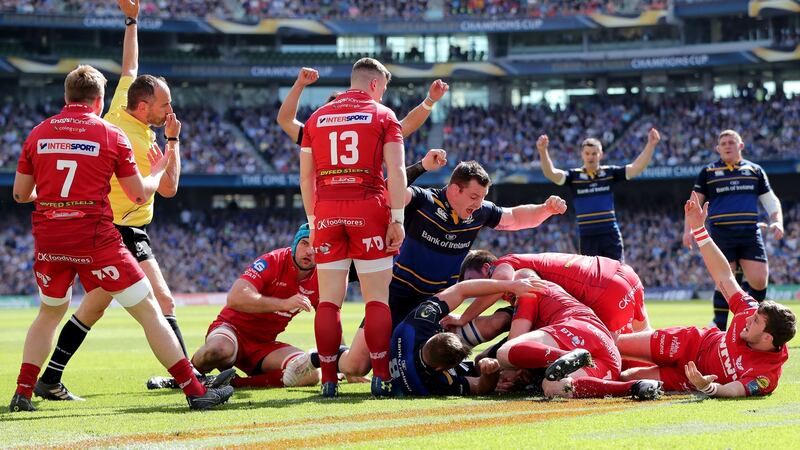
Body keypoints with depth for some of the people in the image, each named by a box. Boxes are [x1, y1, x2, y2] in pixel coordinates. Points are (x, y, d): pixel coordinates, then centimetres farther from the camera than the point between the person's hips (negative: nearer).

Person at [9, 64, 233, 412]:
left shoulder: (38, 134, 8)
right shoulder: (111, 135, 0)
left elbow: (20, 193, 12)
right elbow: (140, 194, 4)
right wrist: (158, 170, 25)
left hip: (47, 239, 4)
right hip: (94, 238, -4)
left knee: (49, 313, 26)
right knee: (147, 309, 1)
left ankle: (22, 393, 19)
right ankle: (195, 390, -1)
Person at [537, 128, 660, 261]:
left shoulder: (610, 173, 4)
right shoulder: (574, 176, 2)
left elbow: (636, 168, -3)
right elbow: (551, 174, -13)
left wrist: (650, 145, -16)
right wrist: (543, 151, -30)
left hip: (611, 235, 0)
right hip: (587, 238, 0)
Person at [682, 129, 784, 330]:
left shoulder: (755, 170, 16)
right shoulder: (708, 172, 12)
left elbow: (771, 200, 18)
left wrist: (777, 221, 0)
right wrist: (688, 229, 0)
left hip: (750, 233, 2)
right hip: (721, 234, -2)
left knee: (759, 281, -9)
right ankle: (719, 327, 6)